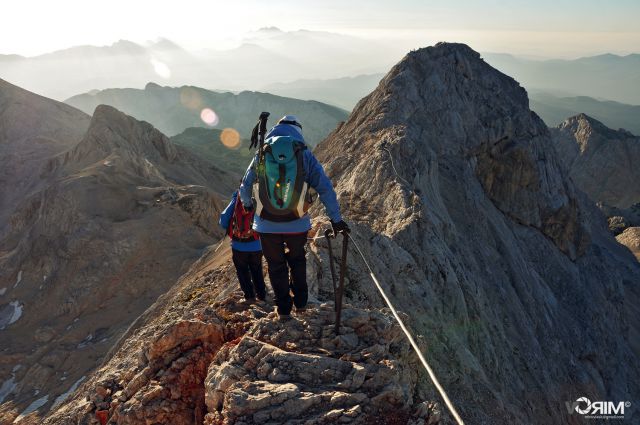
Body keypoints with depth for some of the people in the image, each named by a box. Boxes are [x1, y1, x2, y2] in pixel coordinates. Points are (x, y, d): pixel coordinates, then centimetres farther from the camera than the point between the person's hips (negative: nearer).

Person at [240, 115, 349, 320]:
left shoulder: (262, 155, 2)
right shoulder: (305, 155, -2)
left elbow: (245, 187, 10)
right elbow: (325, 188, -6)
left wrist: (247, 204, 32)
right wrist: (336, 219, 1)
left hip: (267, 224, 0)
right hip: (297, 224, 0)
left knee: (276, 265, 18)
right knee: (297, 260, 26)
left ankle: (284, 309, 27)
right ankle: (301, 302, 32)